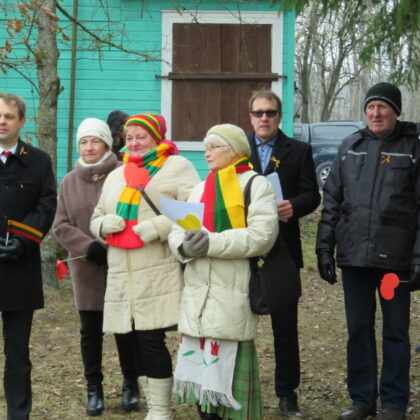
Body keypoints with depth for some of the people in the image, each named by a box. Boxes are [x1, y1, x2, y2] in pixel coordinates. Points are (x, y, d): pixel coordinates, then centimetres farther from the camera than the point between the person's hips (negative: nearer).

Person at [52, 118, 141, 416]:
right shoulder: (70, 182, 8)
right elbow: (61, 226, 5)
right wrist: (88, 246, -10)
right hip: (87, 269, 3)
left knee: (126, 328, 4)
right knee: (91, 331, 8)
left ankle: (131, 384, 20)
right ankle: (94, 388, 19)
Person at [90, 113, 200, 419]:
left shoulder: (177, 167, 2)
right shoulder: (116, 176, 21)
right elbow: (96, 218, 26)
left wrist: (159, 227, -19)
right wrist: (104, 223, 3)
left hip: (160, 275, -6)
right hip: (122, 276, 6)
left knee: (151, 339, -6)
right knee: (137, 341, 9)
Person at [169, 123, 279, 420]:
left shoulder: (256, 185, -1)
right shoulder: (200, 189, 20)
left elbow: (261, 235, -15)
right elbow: (177, 230, 12)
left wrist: (212, 243, -19)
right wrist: (184, 247, -12)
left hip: (233, 292, -6)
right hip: (197, 292, 7)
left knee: (229, 361, -6)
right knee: (200, 360, 9)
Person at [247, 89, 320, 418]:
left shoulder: (299, 151, 6)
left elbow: (312, 194, 1)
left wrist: (294, 206, -19)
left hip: (282, 250, -1)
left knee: (286, 326, 5)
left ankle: (287, 394, 15)